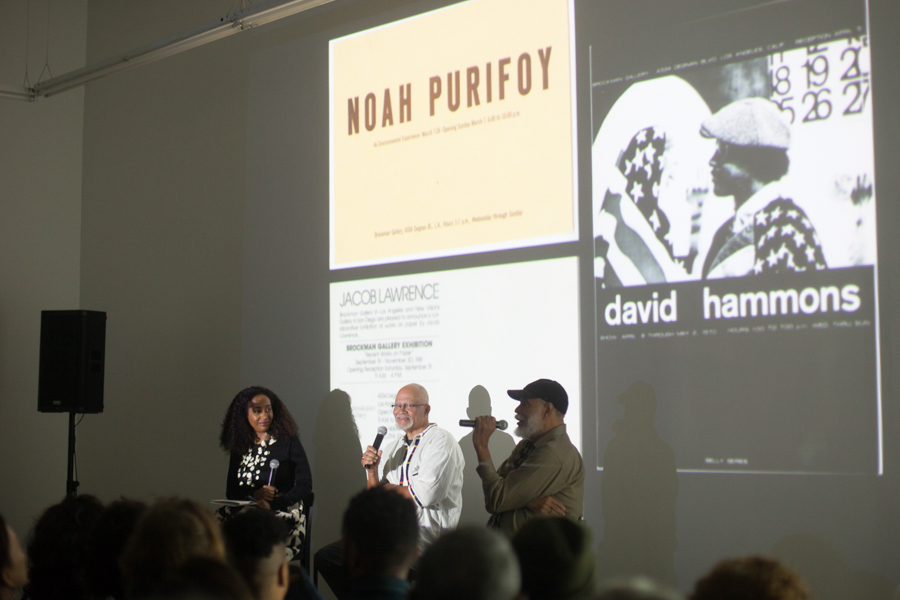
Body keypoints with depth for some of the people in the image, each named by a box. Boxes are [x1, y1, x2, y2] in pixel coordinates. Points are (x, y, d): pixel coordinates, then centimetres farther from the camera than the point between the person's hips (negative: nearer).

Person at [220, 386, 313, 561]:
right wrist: (254, 495, -9)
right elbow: (230, 491, 13)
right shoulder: (240, 448, 16)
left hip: (284, 515, -4)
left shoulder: (289, 443, 4)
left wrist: (272, 504, -17)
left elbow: (305, 485, -4)